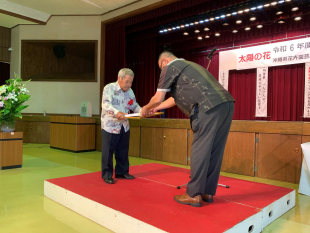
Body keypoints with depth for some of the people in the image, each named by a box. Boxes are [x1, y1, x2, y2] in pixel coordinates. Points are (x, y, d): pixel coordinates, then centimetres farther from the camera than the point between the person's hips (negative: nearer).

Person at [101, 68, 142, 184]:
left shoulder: (130, 91, 8)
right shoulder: (109, 88, -11)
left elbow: (134, 105, 12)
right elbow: (106, 105, -24)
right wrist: (117, 112, -41)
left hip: (124, 126, 6)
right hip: (110, 126, -6)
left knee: (123, 151, 13)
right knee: (108, 152, 1)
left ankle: (122, 172, 28)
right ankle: (107, 175, 15)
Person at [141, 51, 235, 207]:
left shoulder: (170, 67, 9)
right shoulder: (188, 65, 35)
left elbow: (158, 98, 7)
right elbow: (177, 97, 41)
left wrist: (146, 109, 28)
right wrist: (156, 108, 49)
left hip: (210, 107, -9)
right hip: (226, 104, 9)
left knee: (200, 150, -1)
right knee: (214, 151, 11)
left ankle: (194, 195, 8)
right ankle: (208, 192, 22)